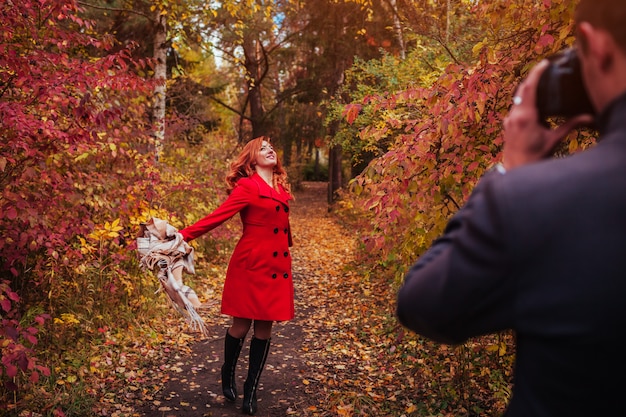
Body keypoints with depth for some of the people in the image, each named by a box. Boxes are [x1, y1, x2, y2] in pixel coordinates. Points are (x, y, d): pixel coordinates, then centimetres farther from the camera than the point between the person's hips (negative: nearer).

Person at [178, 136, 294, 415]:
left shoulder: (280, 188, 13)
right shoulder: (248, 186, -7)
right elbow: (218, 216, -13)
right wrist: (182, 235, -21)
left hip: (277, 267, 6)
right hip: (251, 265, -6)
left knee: (264, 328, 8)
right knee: (242, 325, 4)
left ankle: (251, 388, 22)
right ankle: (228, 374, 33)